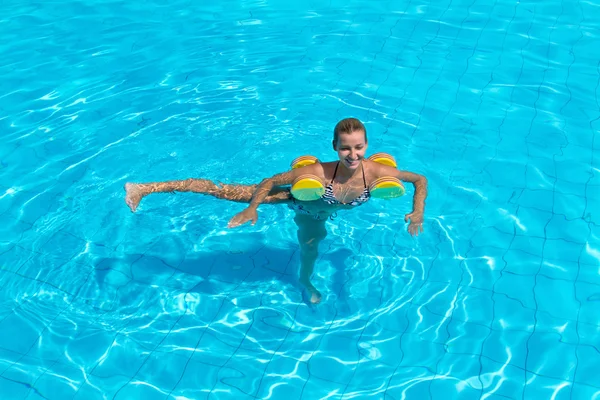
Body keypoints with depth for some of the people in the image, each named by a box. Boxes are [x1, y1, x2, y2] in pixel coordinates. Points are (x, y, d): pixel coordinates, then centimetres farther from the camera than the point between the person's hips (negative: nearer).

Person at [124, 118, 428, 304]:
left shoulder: (376, 172, -33)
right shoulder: (318, 173, -42)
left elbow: (420, 179, -18)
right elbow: (269, 181, -28)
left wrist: (418, 212, -28)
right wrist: (252, 209, -37)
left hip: (319, 211, 4)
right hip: (299, 198, -4)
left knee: (311, 246, 29)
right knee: (223, 191, -7)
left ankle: (305, 281, 69)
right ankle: (144, 188, 2)